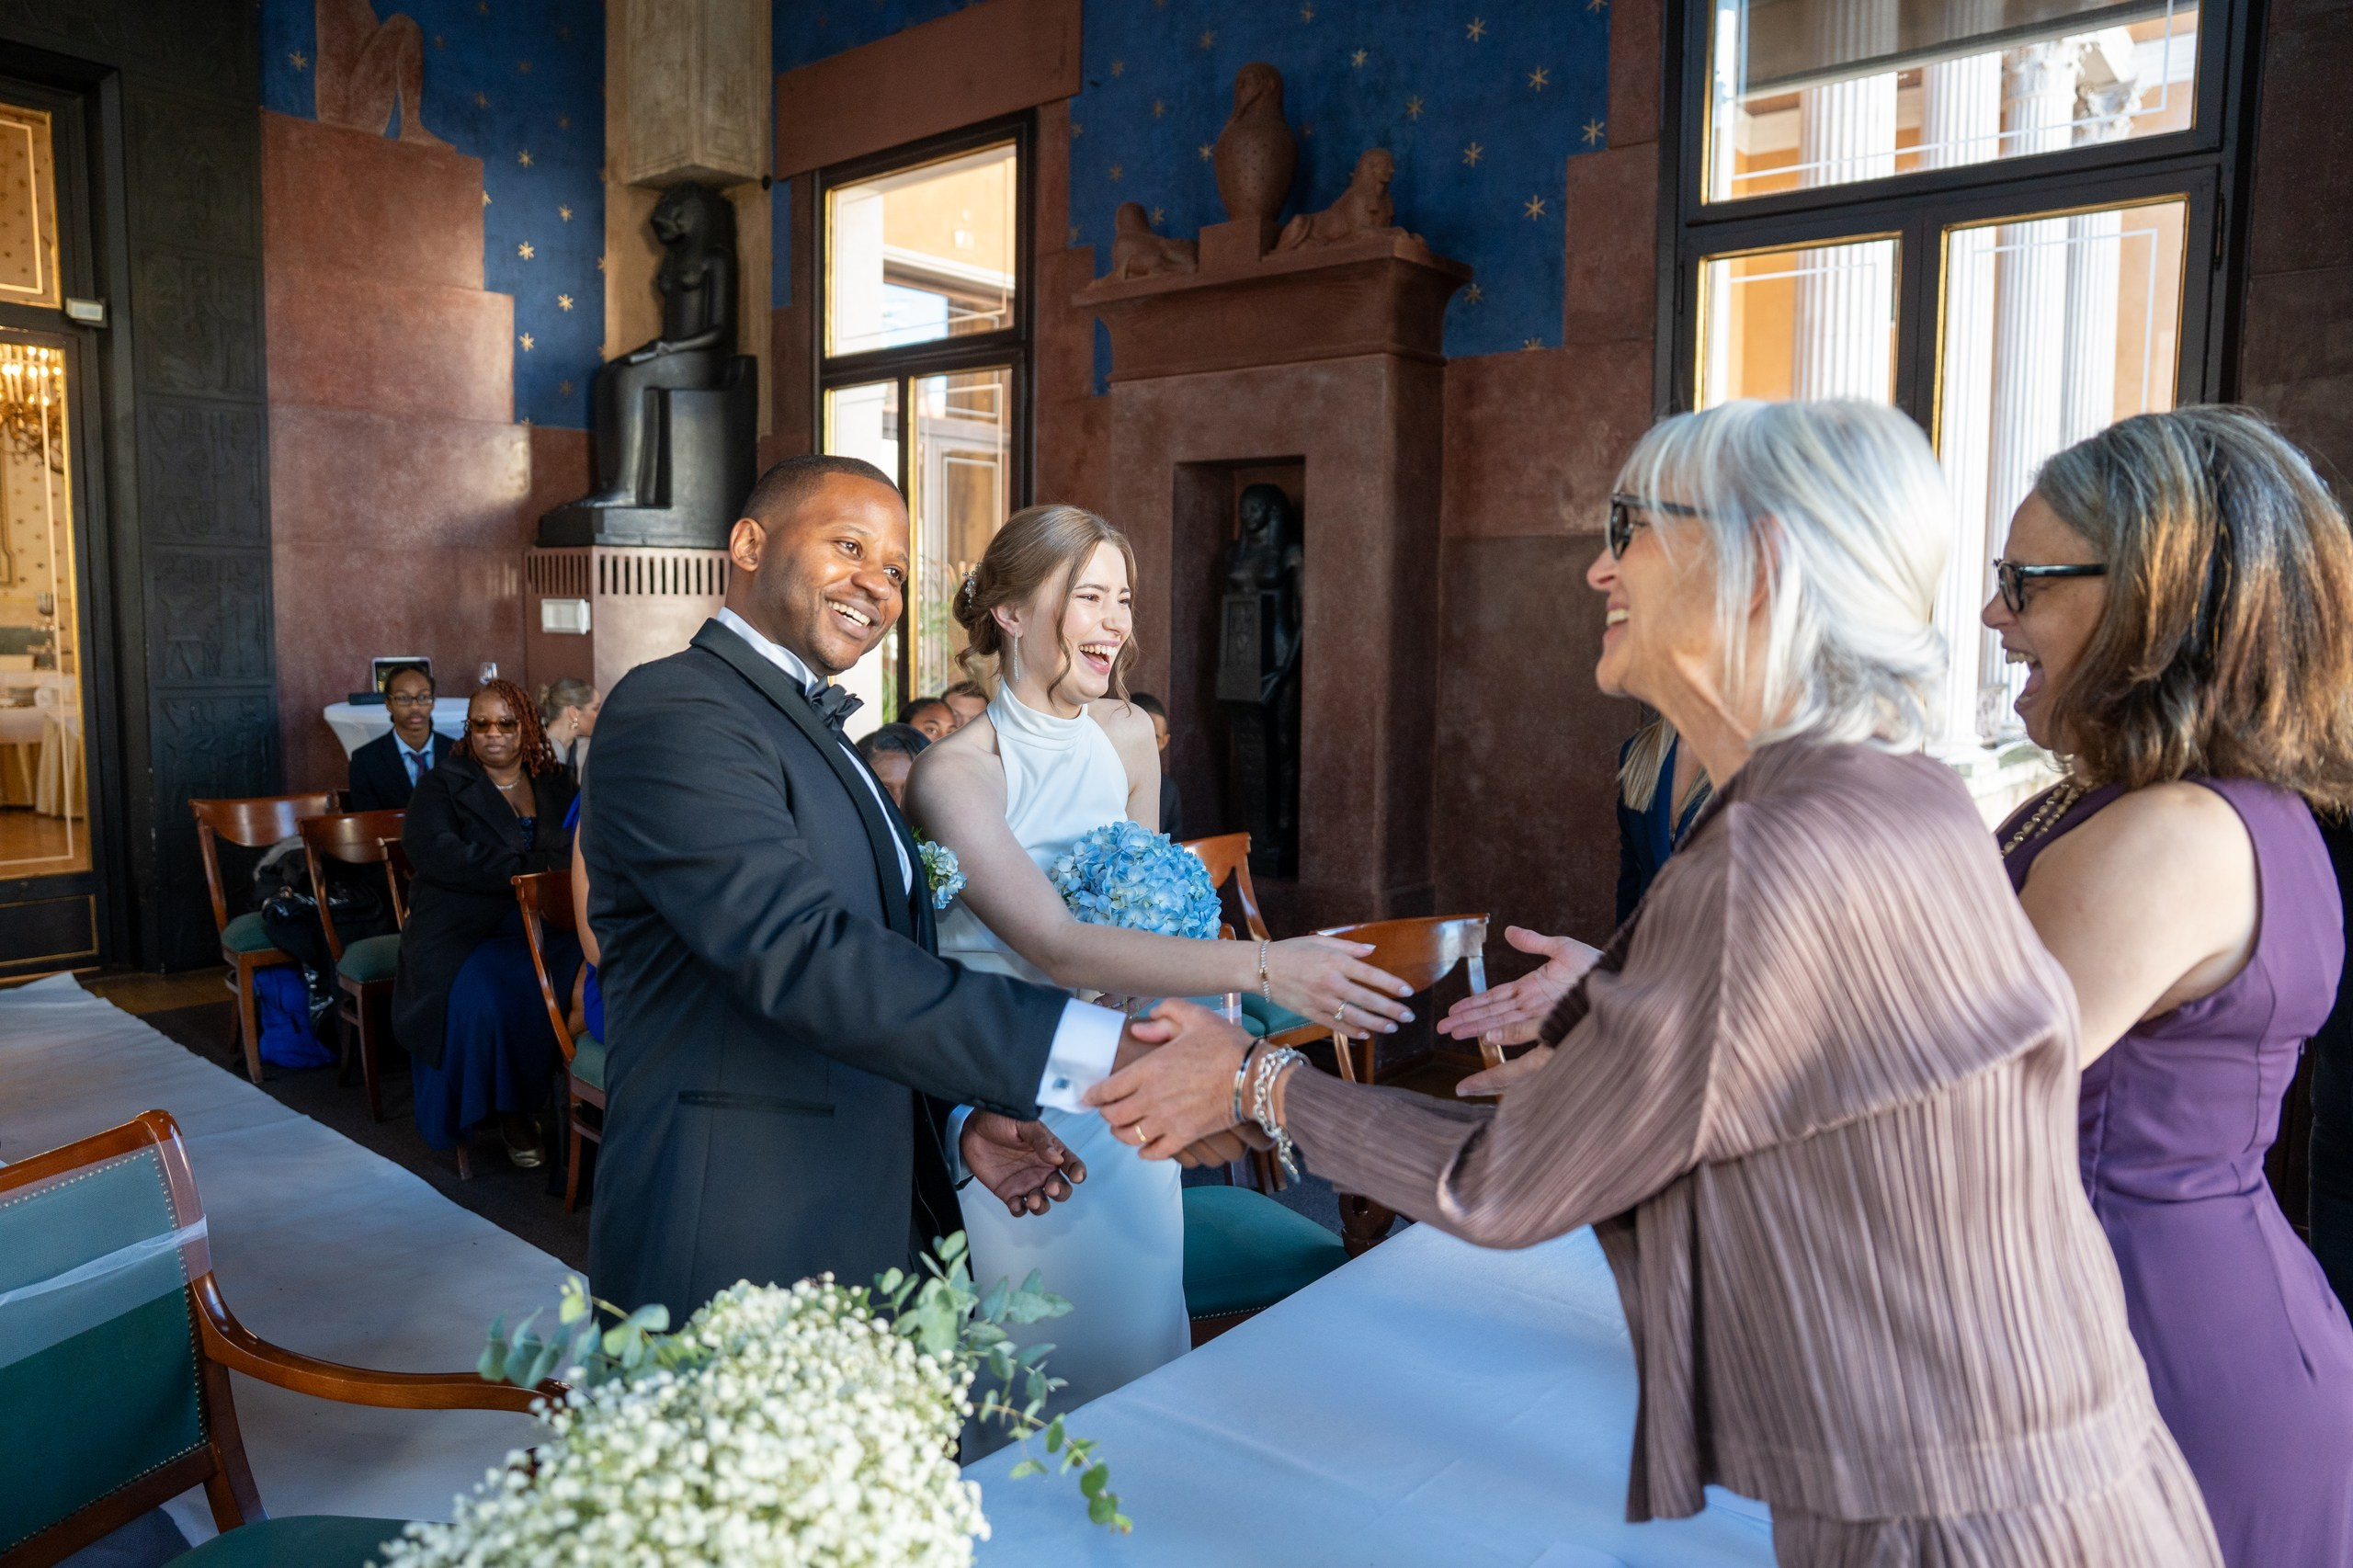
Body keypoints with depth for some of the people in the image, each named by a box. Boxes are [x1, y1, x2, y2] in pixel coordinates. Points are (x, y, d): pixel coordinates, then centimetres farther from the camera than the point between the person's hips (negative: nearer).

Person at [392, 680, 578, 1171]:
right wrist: (525, 867, -17)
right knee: (480, 1002, -32)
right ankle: (508, 1109, -8)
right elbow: (431, 850, -11)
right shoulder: (444, 784, 8)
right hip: (464, 933, -2)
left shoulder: (555, 784, 18)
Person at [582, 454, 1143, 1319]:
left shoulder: (814, 731, 17)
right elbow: (802, 956, -28)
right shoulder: (673, 708, -14)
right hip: (736, 1258, -8)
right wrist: (1096, 1050, -33)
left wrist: (956, 1115, 4)